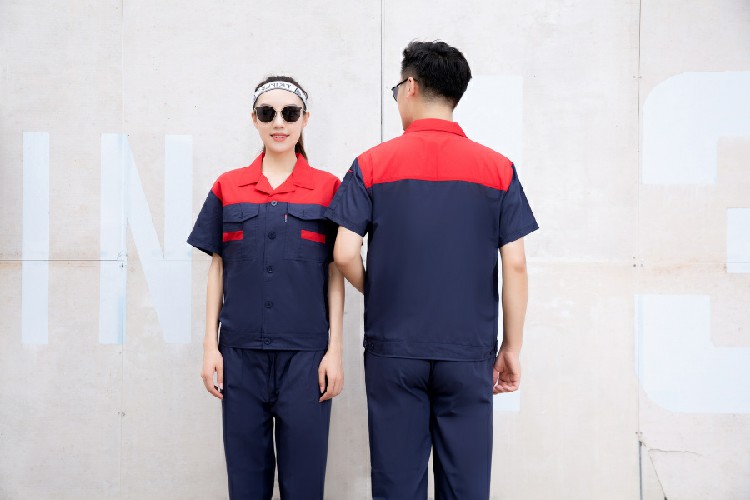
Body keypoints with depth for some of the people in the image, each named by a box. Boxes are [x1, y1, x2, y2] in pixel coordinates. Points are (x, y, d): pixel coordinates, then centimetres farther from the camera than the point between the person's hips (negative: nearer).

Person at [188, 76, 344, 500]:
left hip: (305, 352, -1)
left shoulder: (328, 187, 3)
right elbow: (217, 269, 9)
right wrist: (210, 345, 4)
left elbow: (336, 274, 3)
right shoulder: (228, 187, 7)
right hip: (241, 351, 2)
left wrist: (335, 349, -2)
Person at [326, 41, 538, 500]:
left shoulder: (372, 165, -2)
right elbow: (515, 265, -2)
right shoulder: (498, 169, 1)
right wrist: (512, 348, 6)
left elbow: (345, 254, -7)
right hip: (468, 353, 1)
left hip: (393, 349, 0)